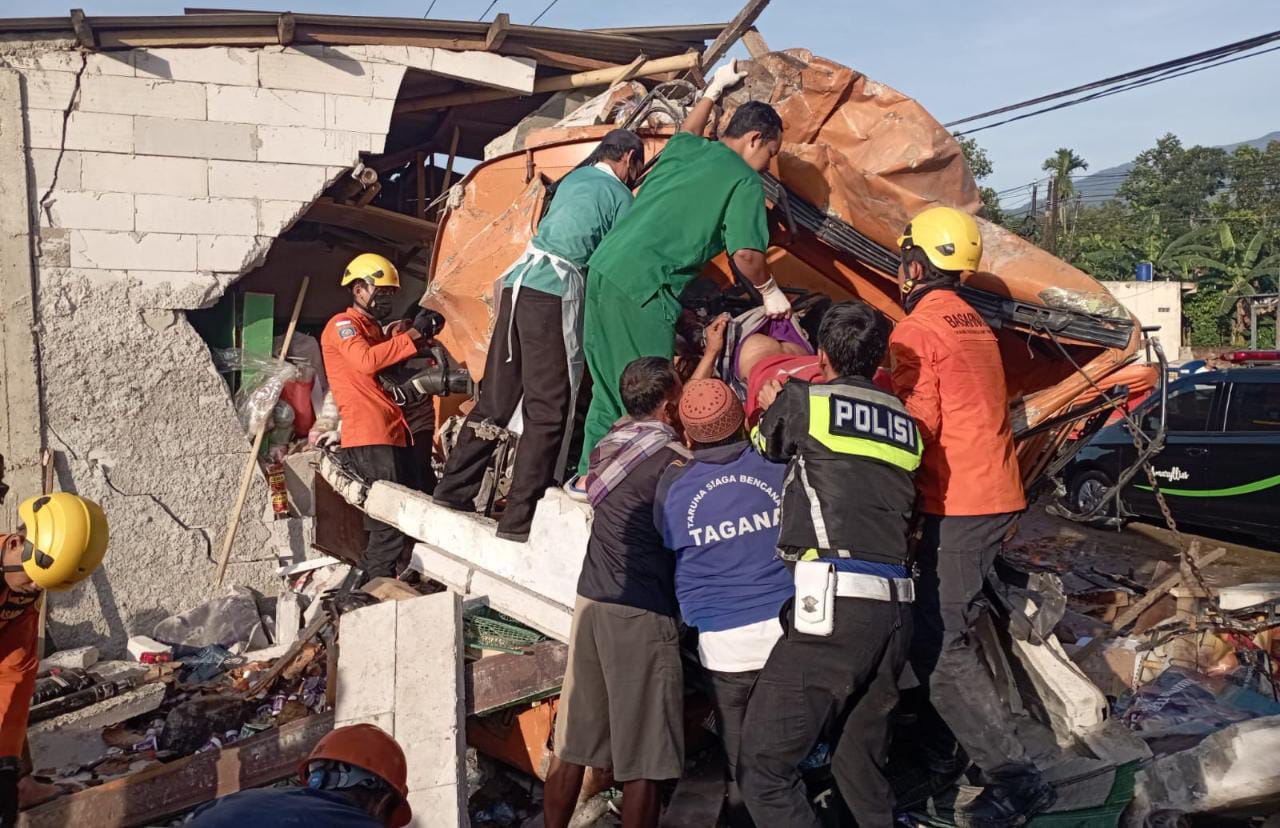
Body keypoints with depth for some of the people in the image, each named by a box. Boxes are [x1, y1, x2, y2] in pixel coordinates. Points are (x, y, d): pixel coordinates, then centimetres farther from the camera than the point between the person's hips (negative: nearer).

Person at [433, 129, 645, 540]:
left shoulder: (572, 179, 23)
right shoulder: (620, 195, 4)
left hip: (518, 284, 7)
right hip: (556, 295, -7)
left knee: (495, 397, 12)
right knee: (547, 411, -5)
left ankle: (454, 490, 18)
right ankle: (520, 518, -7)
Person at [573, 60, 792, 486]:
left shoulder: (685, 150, 16)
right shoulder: (744, 181, -4)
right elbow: (746, 253, -11)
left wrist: (714, 90, 54)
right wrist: (770, 292, 7)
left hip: (604, 266, 8)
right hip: (642, 289, -8)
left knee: (609, 385, 18)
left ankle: (589, 473, 27)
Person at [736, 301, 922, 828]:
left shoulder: (804, 400, 3)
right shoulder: (904, 421, 17)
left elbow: (763, 447, 21)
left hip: (834, 604, -7)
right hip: (896, 607, 7)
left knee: (763, 768, -2)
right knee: (861, 763, 19)